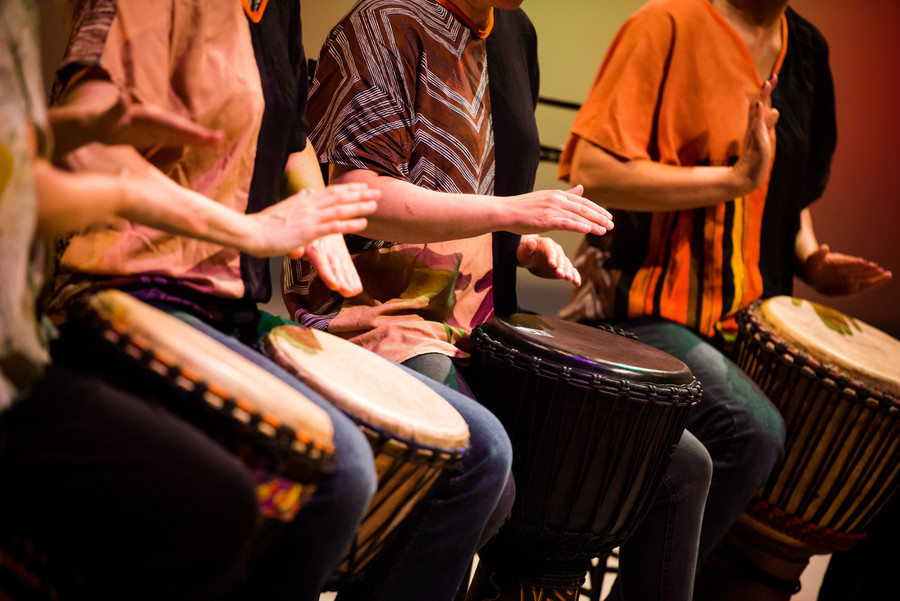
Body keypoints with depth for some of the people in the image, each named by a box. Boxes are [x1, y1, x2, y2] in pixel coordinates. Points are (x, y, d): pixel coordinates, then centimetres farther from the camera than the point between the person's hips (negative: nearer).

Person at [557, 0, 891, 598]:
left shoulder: (807, 49, 13)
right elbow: (591, 170, -20)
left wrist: (810, 257, 8)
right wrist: (736, 177, -21)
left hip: (748, 320, 8)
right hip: (648, 307, -8)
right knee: (753, 430, -28)